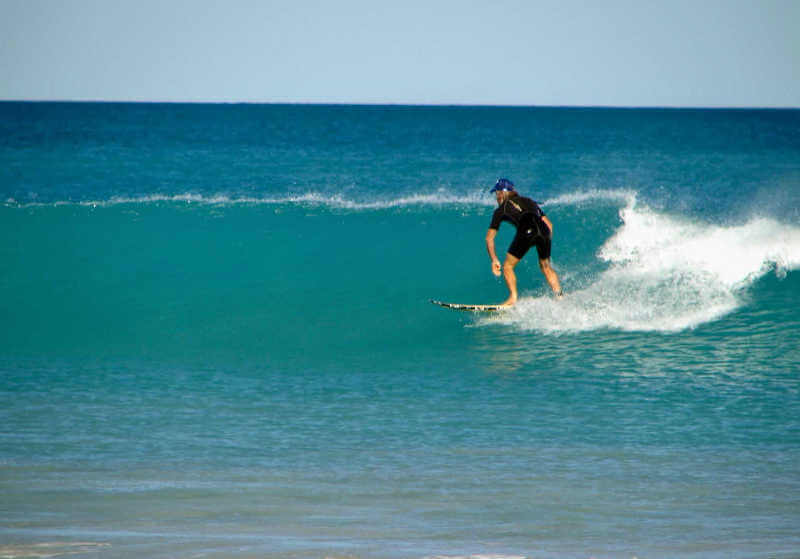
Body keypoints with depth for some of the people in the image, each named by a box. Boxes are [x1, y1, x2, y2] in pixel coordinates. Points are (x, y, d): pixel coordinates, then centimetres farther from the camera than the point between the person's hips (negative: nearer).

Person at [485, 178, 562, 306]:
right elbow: (549, 224, 28)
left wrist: (494, 259, 17)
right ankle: (560, 296, 14)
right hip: (543, 231, 4)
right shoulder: (528, 201, 34)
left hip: (526, 231, -4)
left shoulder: (501, 209, 23)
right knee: (546, 266, 25)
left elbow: (489, 237, 18)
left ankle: (513, 298, -2)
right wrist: (546, 245, 32)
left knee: (508, 266, 12)